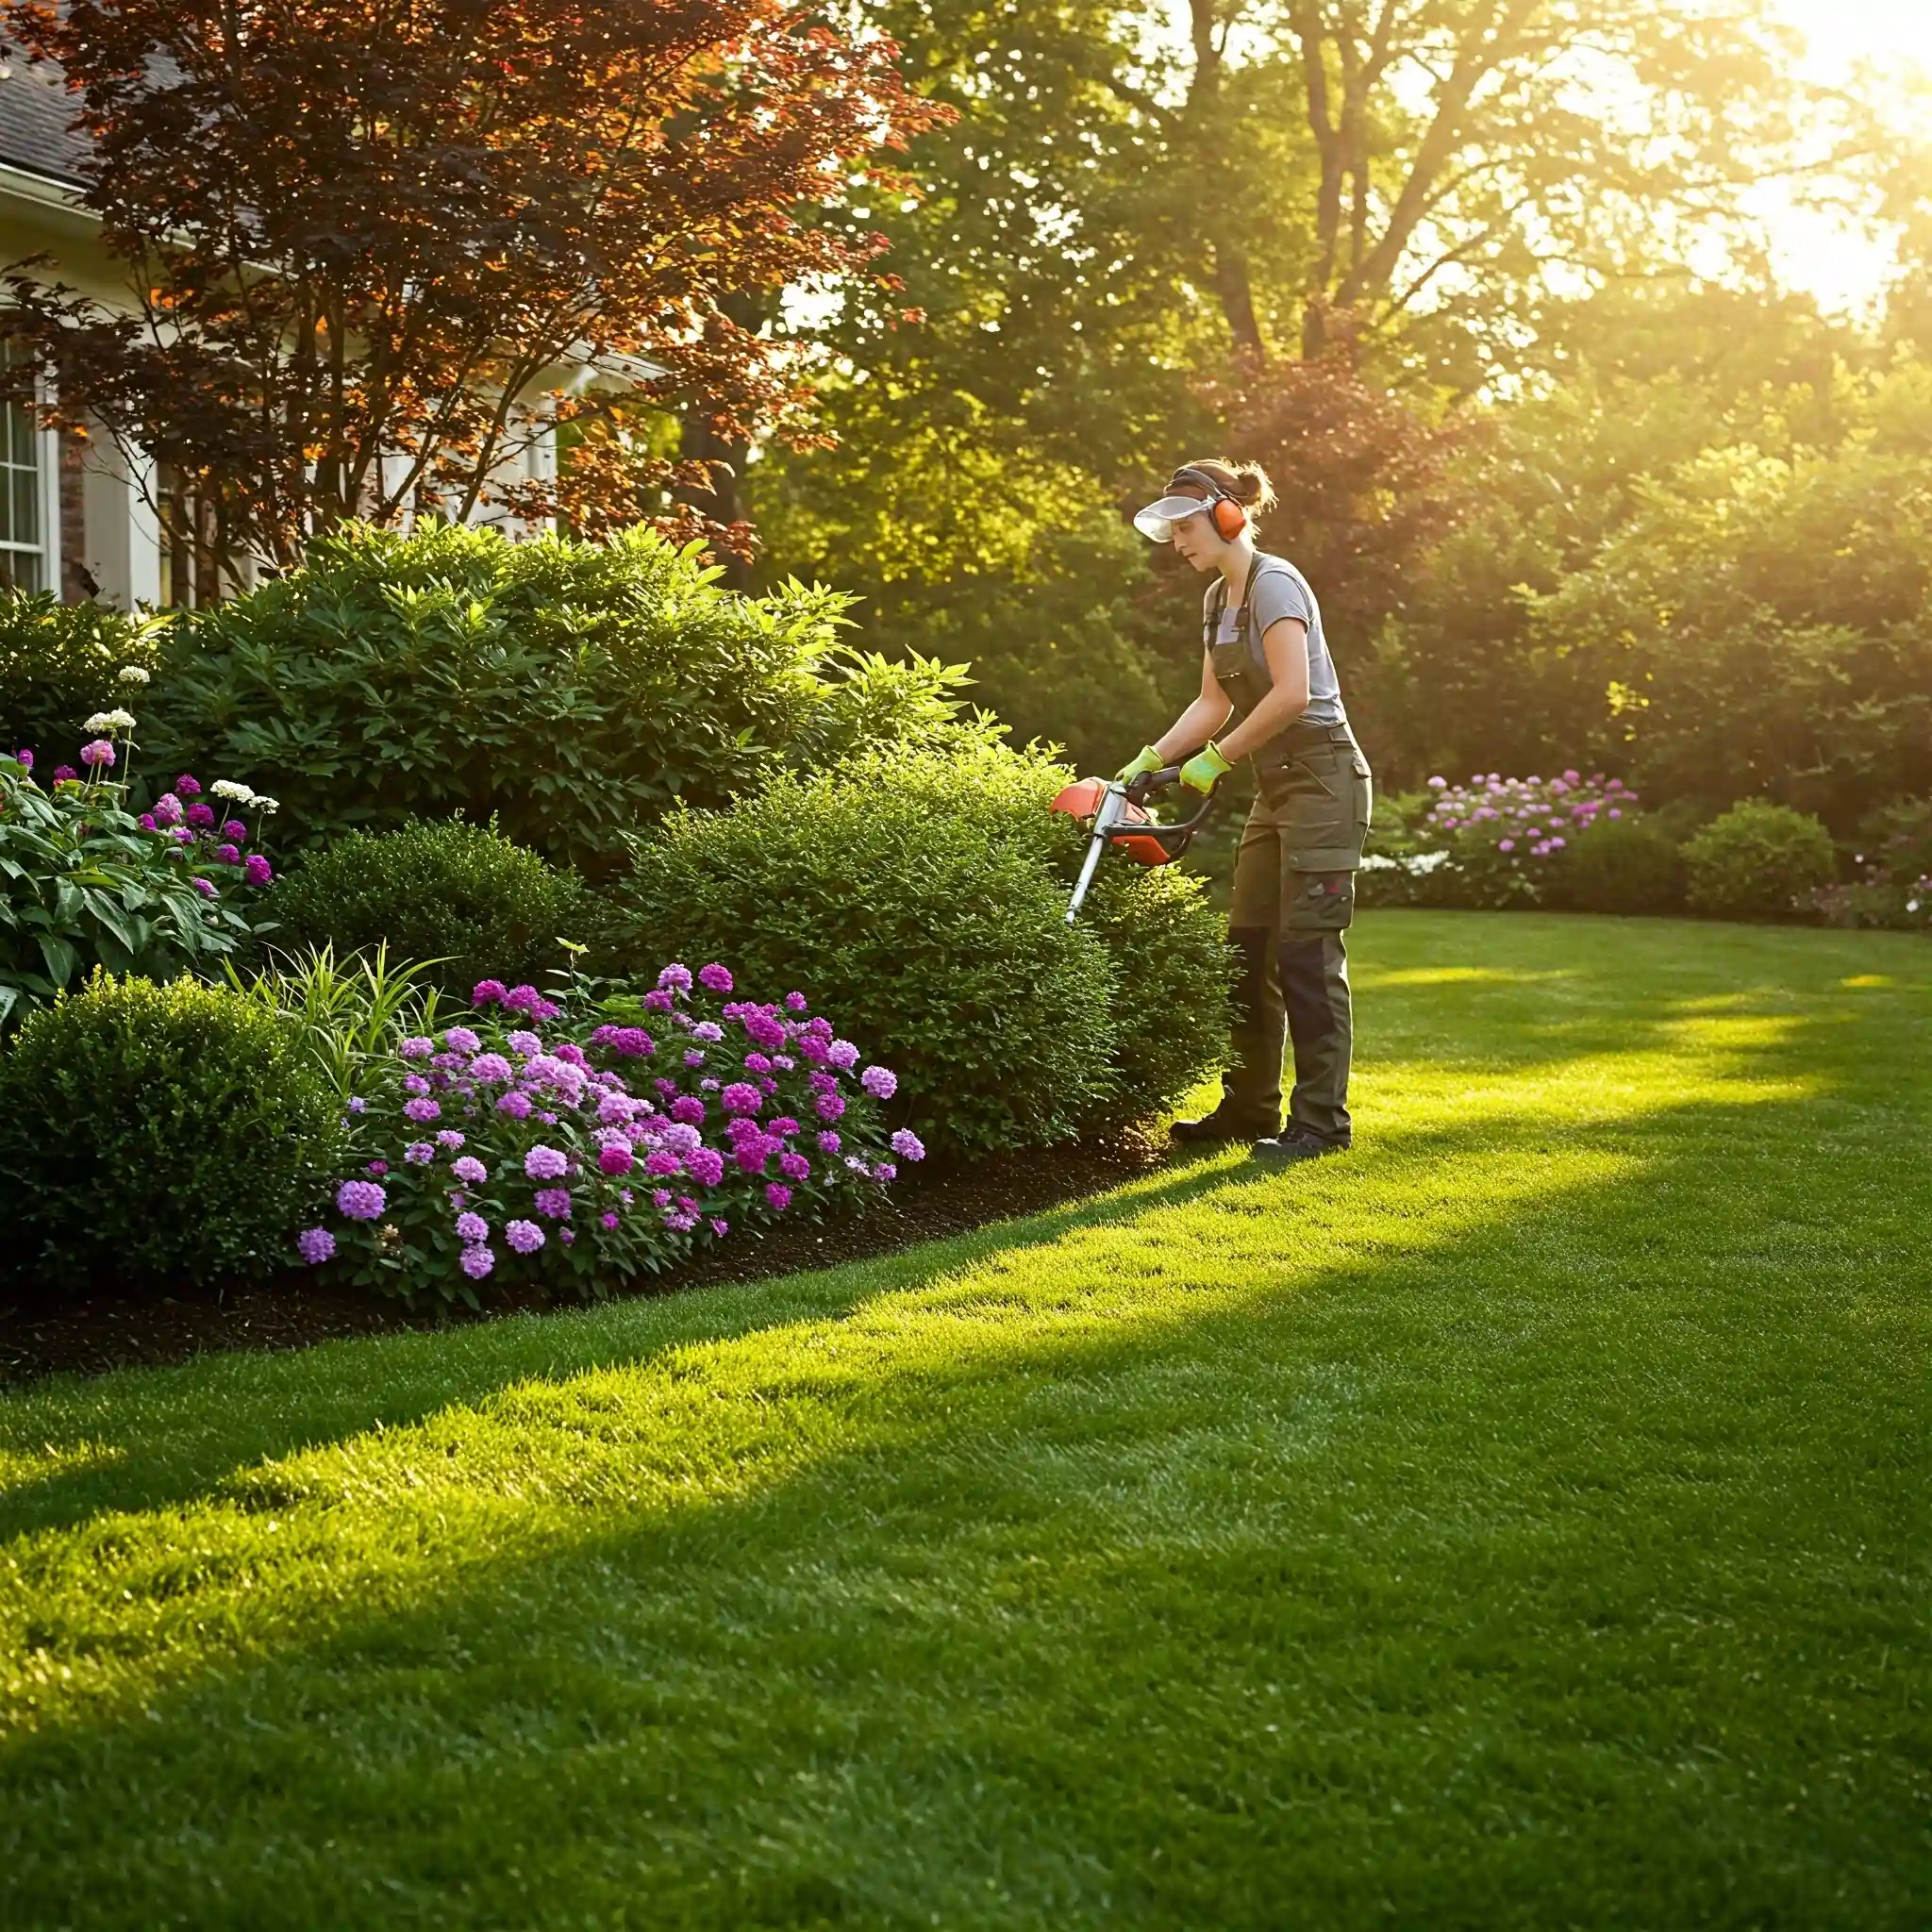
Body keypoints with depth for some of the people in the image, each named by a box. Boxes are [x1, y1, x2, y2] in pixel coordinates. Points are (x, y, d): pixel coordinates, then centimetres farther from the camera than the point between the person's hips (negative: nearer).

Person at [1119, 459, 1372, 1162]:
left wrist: (1217, 760, -17)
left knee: (1307, 952, -9)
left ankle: (1321, 1120, -4)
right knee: (1248, 948, 11)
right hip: (1276, 788, 10)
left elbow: (1291, 693, -25)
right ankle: (1249, 1107, 20)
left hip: (1322, 780, -10)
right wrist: (1151, 760, 4)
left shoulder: (1273, 584, -14)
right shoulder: (1218, 597, 14)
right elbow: (1213, 702, 16)